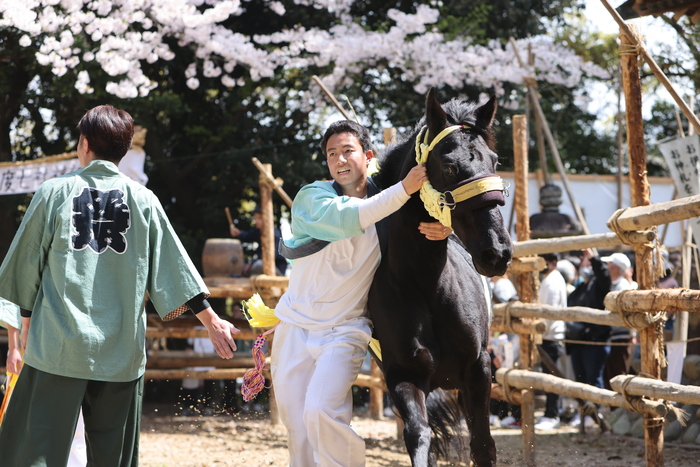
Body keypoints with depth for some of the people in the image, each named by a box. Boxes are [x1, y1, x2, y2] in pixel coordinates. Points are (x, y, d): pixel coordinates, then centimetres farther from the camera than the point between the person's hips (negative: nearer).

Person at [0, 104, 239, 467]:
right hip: (121, 351, 3)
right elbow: (174, 268, 4)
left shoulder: (54, 192, 1)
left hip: (59, 345, -3)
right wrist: (212, 321, 10)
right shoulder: (142, 200, 5)